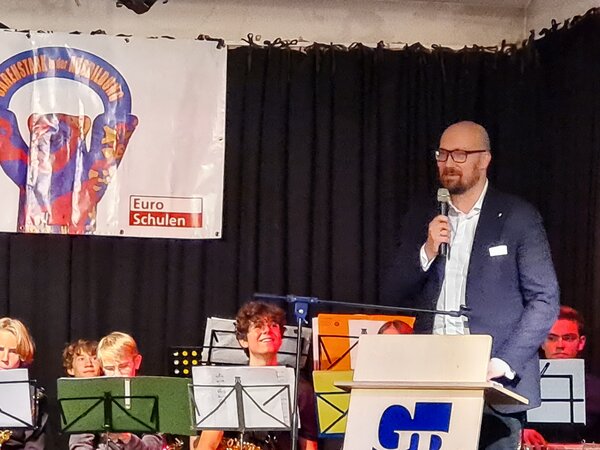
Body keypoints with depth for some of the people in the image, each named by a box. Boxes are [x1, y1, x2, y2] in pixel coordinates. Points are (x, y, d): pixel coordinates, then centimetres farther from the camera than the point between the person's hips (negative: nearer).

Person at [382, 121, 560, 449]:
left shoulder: (518, 217, 1)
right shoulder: (420, 219, 12)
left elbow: (545, 300, -2)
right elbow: (391, 297, 8)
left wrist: (507, 363, -13)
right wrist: (427, 252, -8)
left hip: (494, 384, -3)